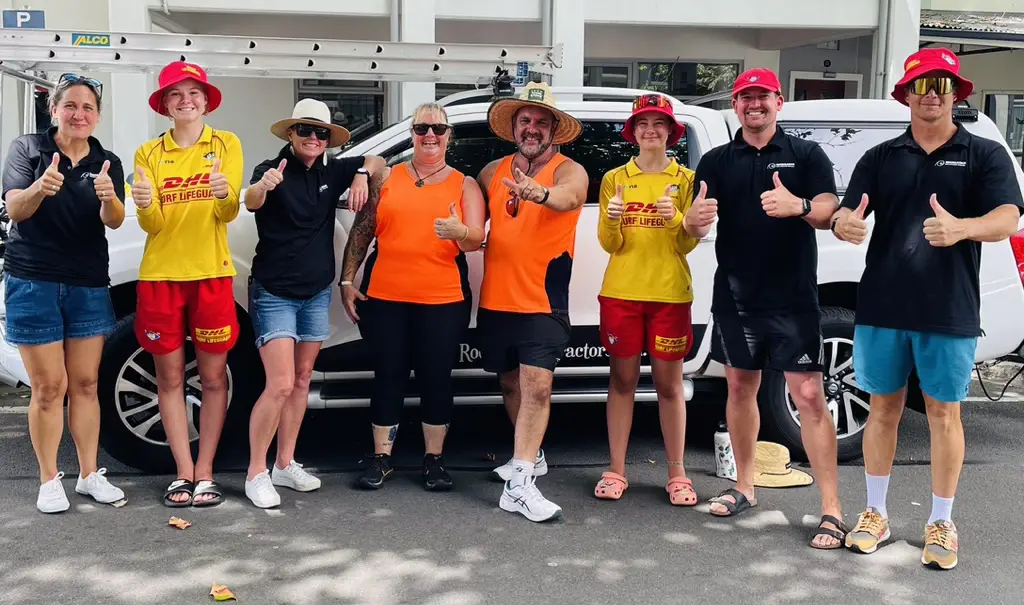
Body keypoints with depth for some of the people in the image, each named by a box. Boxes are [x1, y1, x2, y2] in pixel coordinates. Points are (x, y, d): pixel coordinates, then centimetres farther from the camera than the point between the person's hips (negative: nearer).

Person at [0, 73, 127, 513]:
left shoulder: (107, 163, 5)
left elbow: (114, 221, -8)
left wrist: (108, 197, -32)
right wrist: (40, 188, -34)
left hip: (89, 286, 3)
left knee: (85, 384, 7)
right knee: (49, 386, -2)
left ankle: (89, 474, 16)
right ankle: (49, 481, 9)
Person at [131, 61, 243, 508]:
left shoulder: (226, 144, 1)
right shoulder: (148, 153, 4)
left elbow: (228, 214, -10)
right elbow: (153, 225, -3)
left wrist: (224, 193, -33)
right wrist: (145, 206, -27)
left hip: (211, 274, -1)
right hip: (160, 275, 2)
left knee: (213, 376, 3)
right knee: (169, 377, 5)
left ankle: (205, 472, 13)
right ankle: (184, 474, 14)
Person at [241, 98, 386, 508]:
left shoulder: (331, 172, 3)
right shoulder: (273, 169, -12)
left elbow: (375, 161, 17)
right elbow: (250, 202, -32)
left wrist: (362, 174, -6)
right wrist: (264, 185, -55)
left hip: (317, 293, 6)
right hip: (274, 293, -6)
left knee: (302, 380, 12)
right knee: (280, 385, -13)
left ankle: (285, 465, 23)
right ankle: (256, 473, -1)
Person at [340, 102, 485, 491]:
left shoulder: (464, 185, 8)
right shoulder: (388, 178, 10)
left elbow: (476, 241, -2)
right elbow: (361, 231, 10)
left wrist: (460, 232, -25)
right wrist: (347, 280, 4)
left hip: (443, 301, -1)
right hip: (384, 297, 1)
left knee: (436, 379, 4)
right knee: (388, 377, 6)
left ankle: (434, 459, 18)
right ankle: (381, 459, 18)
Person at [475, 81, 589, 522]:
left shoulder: (569, 171, -7)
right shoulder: (492, 172, 9)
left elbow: (569, 197, -31)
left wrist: (540, 193, -51)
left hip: (543, 304, -5)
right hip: (495, 302, 5)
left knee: (537, 387, -15)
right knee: (511, 384, 16)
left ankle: (519, 484, -15)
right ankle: (529, 455, 37)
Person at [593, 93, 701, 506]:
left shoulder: (685, 179, 3)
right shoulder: (615, 179, 5)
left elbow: (689, 244, -2)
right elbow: (609, 244, 1)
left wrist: (675, 219, -21)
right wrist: (612, 221, -20)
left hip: (670, 295, -1)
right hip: (621, 293, 1)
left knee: (669, 384, 5)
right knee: (622, 381, 6)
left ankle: (677, 473, 13)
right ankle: (616, 471, 13)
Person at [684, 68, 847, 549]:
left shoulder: (806, 155, 3)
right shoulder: (717, 161, 9)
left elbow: (829, 214, -8)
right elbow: (697, 227, 1)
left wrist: (798, 206, -31)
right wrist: (696, 218, -25)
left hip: (792, 298, -3)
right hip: (735, 297, 3)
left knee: (809, 396, -7)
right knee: (740, 388, 13)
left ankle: (831, 509, -4)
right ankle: (744, 487, 28)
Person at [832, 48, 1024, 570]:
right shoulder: (881, 157, 8)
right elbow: (847, 215, 1)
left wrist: (961, 228, -34)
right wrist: (843, 223, -26)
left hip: (949, 311, -2)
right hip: (882, 307, 2)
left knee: (943, 414, 7)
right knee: (883, 409, 10)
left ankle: (941, 524, 19)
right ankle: (875, 514, 23)